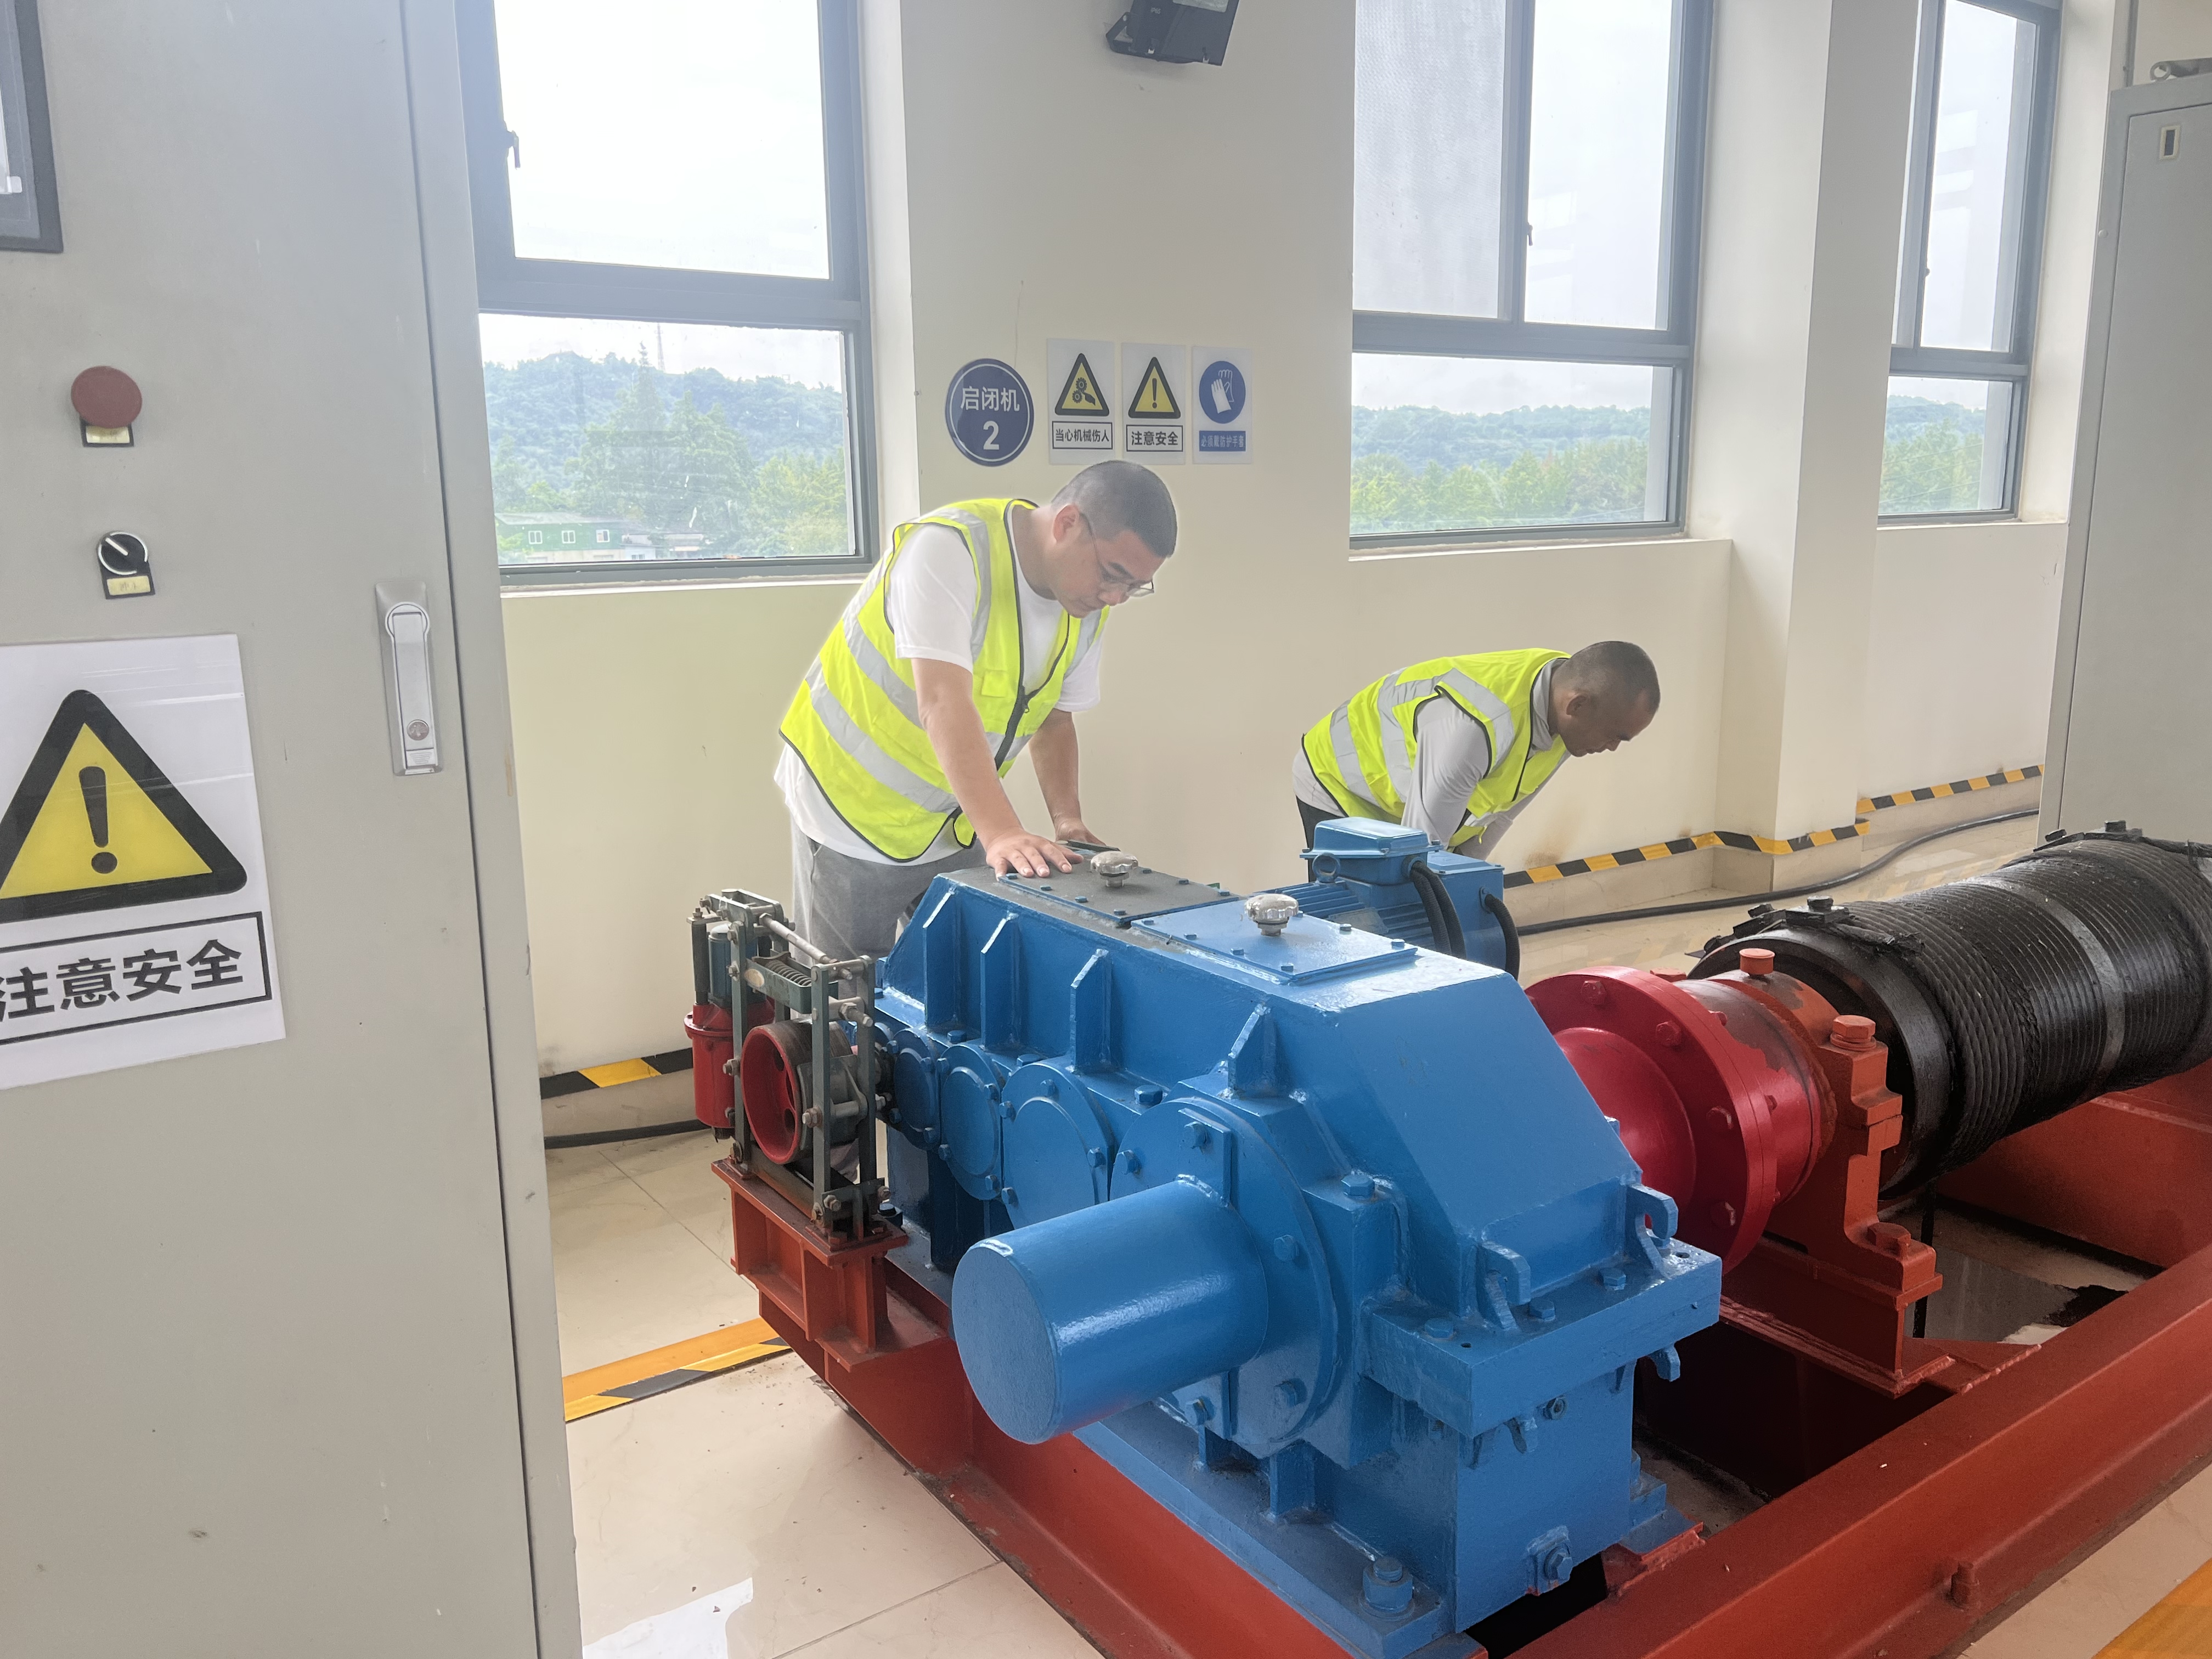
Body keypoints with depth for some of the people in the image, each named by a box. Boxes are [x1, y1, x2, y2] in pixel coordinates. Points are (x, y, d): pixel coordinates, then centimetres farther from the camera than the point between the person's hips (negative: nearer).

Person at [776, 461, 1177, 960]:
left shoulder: (1087, 607, -3)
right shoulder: (948, 549, -26)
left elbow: (1055, 719, 6)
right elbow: (943, 704, -36)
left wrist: (1067, 819, -10)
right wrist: (1002, 834, -45)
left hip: (957, 824, 6)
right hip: (852, 814, -6)